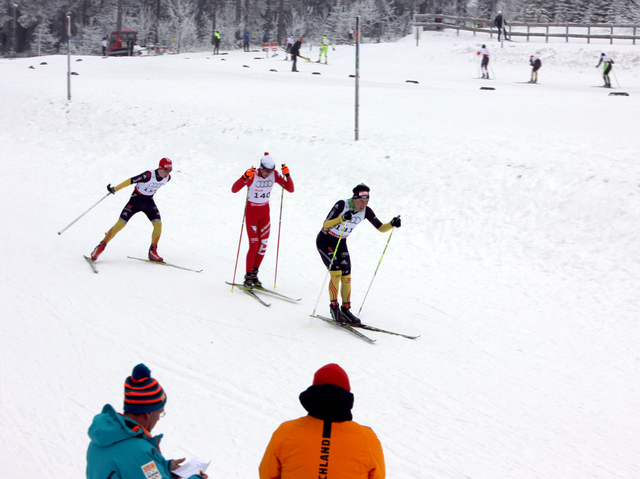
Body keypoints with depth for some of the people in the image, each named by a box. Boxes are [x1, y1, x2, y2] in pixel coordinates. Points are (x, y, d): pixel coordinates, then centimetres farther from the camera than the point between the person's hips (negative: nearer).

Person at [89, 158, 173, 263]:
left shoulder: (167, 178, -8)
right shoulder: (149, 175, -28)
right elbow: (130, 181, -24)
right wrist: (115, 189, -24)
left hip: (149, 201, 5)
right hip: (136, 199, -5)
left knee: (158, 224, -13)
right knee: (120, 224, -9)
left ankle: (153, 252, 3)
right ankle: (101, 246, 3)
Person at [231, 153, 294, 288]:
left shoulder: (274, 175, -7)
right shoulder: (252, 175, -21)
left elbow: (290, 189, -6)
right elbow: (234, 189, -29)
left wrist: (287, 175, -22)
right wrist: (245, 177, -44)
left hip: (265, 212, 5)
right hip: (251, 212, -5)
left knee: (263, 244, 2)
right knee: (254, 245, -10)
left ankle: (254, 274, 16)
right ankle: (248, 277, 1)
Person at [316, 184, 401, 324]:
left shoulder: (366, 211, -11)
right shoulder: (341, 205, -27)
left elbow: (381, 228, -6)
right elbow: (325, 225, -35)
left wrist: (392, 224, -26)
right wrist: (342, 218, -51)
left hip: (341, 244, 6)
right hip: (325, 241, -5)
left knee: (346, 277, -2)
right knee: (336, 273, -19)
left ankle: (345, 309, 9)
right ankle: (334, 307, -7)